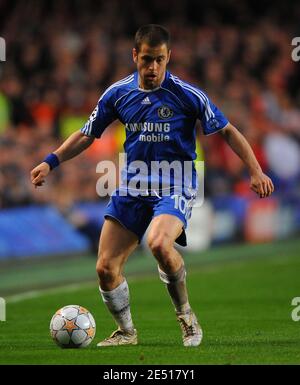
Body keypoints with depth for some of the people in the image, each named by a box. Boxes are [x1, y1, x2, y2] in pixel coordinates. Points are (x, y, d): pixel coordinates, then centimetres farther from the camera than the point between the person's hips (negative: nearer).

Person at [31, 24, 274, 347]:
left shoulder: (187, 95, -9)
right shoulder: (118, 94, 2)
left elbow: (227, 130, -2)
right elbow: (87, 135, 13)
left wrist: (255, 170, -11)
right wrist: (51, 161, 1)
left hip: (175, 187, -5)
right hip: (132, 187, 5)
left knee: (159, 243, -34)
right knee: (106, 267, -4)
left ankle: (186, 317, -10)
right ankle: (126, 332, 21)